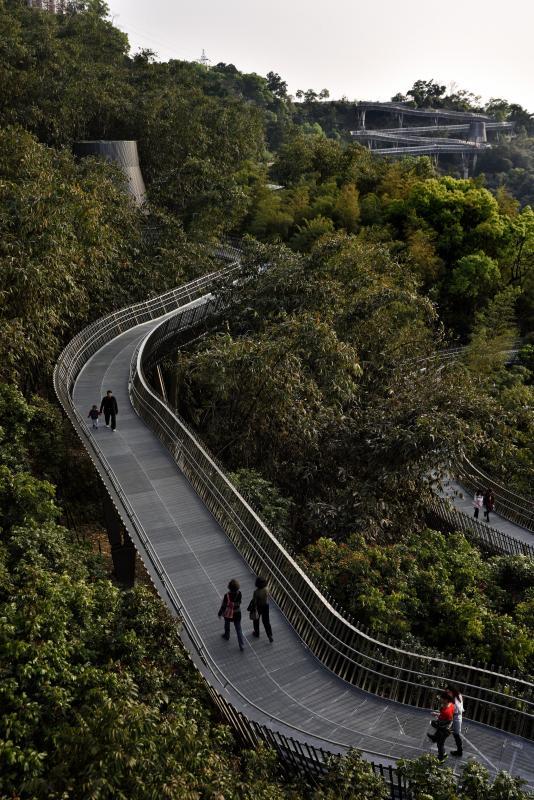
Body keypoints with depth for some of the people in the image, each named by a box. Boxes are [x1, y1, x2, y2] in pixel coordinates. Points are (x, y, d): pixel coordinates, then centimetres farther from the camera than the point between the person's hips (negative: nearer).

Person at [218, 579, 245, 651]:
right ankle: (242, 646, 16)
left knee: (227, 624, 30)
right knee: (239, 629, 14)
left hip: (228, 614, -2)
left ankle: (227, 636, 56)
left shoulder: (227, 596, -32)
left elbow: (223, 606, -19)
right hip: (237, 614, 2)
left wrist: (219, 613, -1)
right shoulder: (239, 593, -20)